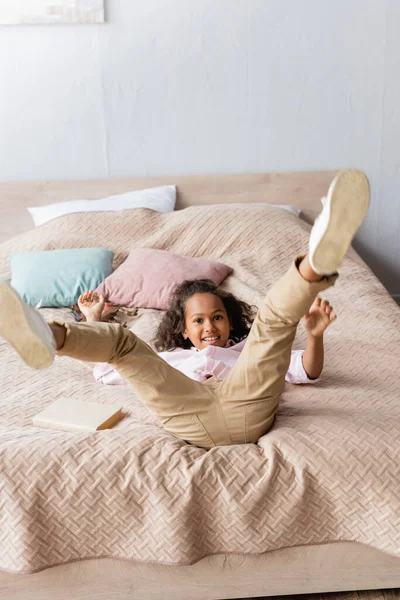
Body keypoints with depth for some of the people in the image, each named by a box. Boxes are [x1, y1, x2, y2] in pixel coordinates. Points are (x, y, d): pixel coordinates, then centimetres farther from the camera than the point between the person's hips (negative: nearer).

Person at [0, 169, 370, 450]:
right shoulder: (176, 360, 43)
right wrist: (95, 324, 35)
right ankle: (50, 337, -46)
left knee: (275, 317, -13)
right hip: (191, 418, 1)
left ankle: (318, 264, -48)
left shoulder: (246, 355, 42)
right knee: (121, 339, -12)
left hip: (247, 411, 0)